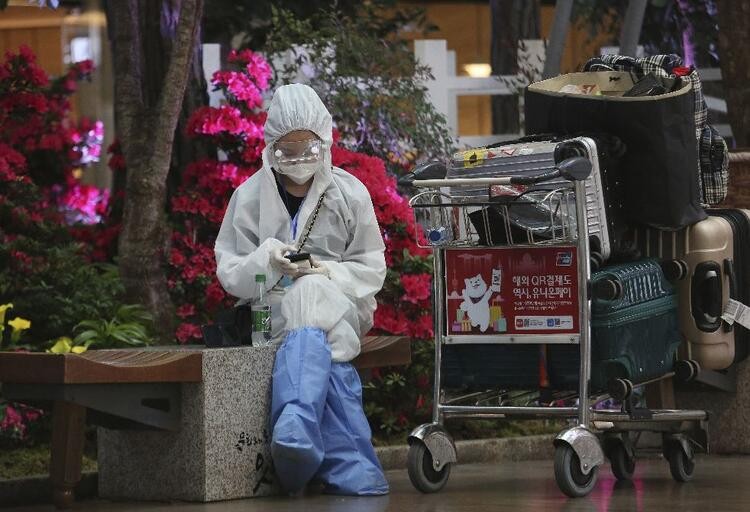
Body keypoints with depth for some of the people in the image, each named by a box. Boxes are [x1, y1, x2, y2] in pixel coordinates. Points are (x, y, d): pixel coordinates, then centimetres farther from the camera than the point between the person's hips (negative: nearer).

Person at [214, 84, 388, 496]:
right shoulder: (250, 195, 6)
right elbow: (230, 272, 4)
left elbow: (372, 270, 5)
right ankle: (351, 466, -49)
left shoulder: (350, 192, 5)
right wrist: (267, 259, -17)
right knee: (316, 346, -36)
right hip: (273, 309, 1)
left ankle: (296, 429, -57)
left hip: (340, 305, 0)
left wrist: (331, 273, -14)